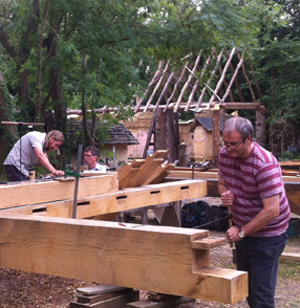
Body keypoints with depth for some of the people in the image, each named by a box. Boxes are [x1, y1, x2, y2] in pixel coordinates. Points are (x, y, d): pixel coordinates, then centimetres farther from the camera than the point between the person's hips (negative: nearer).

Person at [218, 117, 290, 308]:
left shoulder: (265, 164, -28)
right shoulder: (225, 154, -5)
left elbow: (272, 211, -29)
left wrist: (241, 232, -22)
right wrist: (225, 194, -11)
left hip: (267, 233, -7)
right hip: (242, 229, 7)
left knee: (262, 292, -3)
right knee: (244, 284, 17)